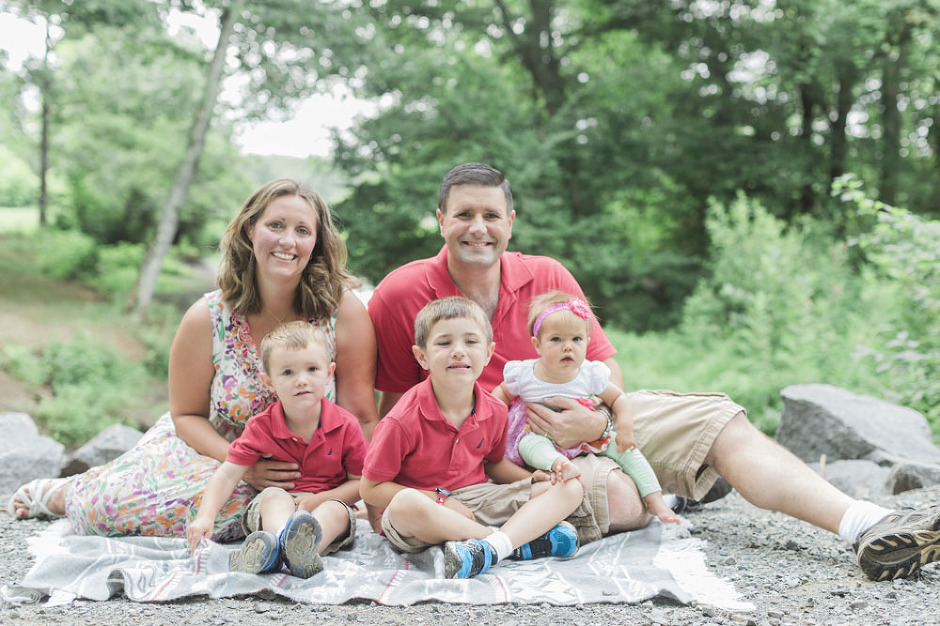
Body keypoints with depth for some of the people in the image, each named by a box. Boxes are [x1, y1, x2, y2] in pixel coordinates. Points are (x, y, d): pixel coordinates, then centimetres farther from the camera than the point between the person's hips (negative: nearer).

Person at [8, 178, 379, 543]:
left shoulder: (344, 312, -15)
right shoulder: (208, 318, -14)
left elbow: (361, 418, -10)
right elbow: (187, 414, -3)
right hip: (208, 444, -2)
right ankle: (61, 494, 12)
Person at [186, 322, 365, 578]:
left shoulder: (345, 426, -5)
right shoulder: (261, 427, -4)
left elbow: (361, 482, -2)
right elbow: (228, 473, -9)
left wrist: (319, 499, -18)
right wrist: (205, 516, -25)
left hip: (328, 502, 0)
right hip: (271, 509, 1)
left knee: (337, 510, -32)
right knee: (274, 496, -30)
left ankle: (305, 546, -64)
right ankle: (282, 540, -63)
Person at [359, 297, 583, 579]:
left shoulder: (494, 411, 0)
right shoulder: (404, 421, -18)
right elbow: (370, 488, -12)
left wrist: (534, 478, 0)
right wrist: (439, 501, -18)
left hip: (478, 500, 5)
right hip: (428, 506, -5)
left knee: (570, 489, -7)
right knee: (406, 505, -41)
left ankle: (494, 546, -34)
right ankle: (523, 541, -29)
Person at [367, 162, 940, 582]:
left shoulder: (546, 277, 1)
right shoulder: (402, 295, -9)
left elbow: (606, 367, 2)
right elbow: (392, 404, -2)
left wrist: (595, 420, -20)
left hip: (583, 417, 5)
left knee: (717, 421, -13)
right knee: (618, 495, -35)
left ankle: (866, 526, -22)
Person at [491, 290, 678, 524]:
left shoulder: (590, 375, -11)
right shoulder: (524, 375, -15)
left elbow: (618, 398, 2)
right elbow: (503, 392, 6)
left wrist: (625, 429, -12)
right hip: (541, 438, -2)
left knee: (624, 447, -13)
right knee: (529, 443, -35)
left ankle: (655, 500, -9)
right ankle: (560, 465, -62)